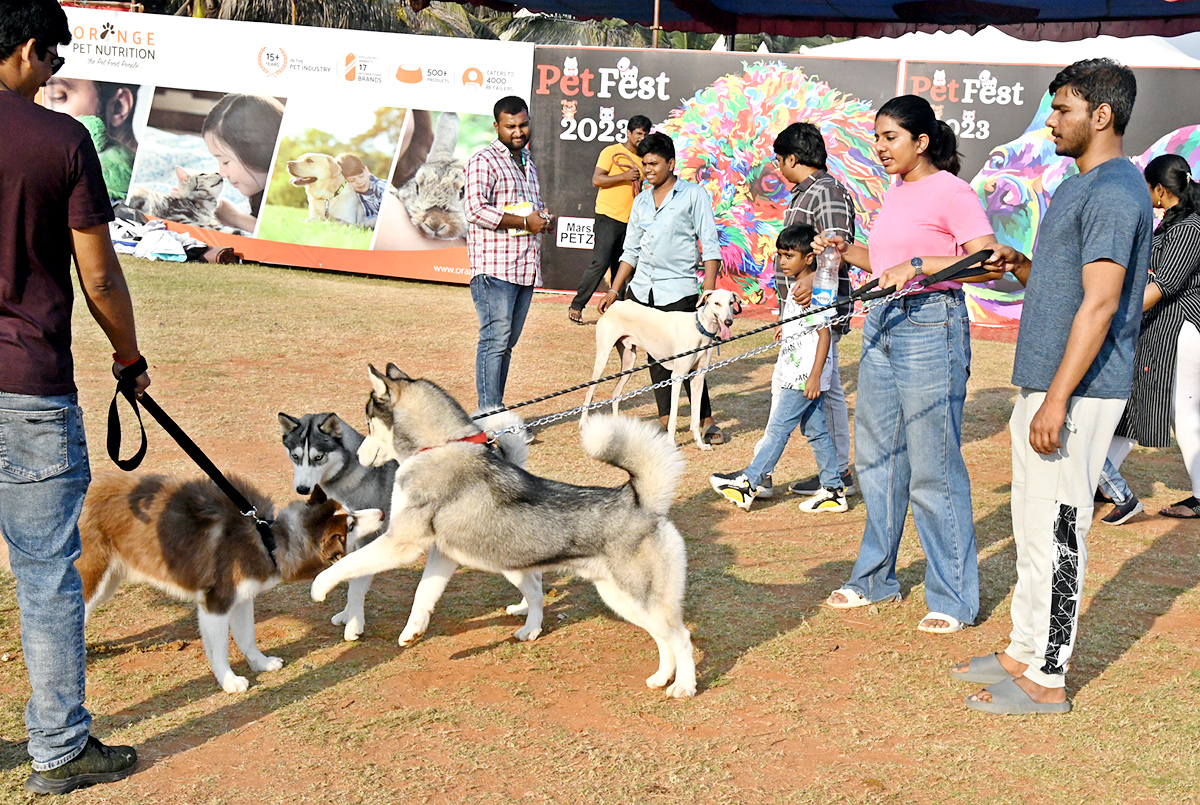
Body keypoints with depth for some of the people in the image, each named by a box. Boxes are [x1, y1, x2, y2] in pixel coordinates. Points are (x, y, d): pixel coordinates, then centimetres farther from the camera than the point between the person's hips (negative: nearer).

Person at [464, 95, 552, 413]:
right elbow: (476, 208, -18)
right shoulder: (483, 161, -5)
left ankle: (497, 409, 16)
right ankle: (489, 412, -8)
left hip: (526, 267, 8)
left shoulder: (528, 163, 22)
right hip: (494, 267, -8)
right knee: (495, 339, -11)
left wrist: (544, 216, 12)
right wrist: (525, 221, -15)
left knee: (508, 341, 10)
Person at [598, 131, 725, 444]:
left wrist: (710, 289, -15)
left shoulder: (694, 195, -1)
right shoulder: (641, 200, 14)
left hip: (679, 292, -5)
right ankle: (665, 419, 14)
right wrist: (614, 291, 13)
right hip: (642, 290, 5)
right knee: (656, 356, 7)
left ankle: (707, 421, 8)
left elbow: (710, 245, -5)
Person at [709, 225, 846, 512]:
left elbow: (824, 334, -20)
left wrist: (814, 376, -23)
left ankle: (749, 483, -1)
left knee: (778, 427, -5)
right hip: (795, 373, 10)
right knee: (816, 430, 11)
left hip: (806, 376, -10)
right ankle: (833, 490, 15)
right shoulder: (795, 289, 13)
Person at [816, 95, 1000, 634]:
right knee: (876, 458, 14)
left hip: (931, 326, -9)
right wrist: (846, 250, 7)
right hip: (882, 325, 9)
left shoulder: (951, 191, -10)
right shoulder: (895, 193, 15)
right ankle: (875, 578, 28)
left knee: (933, 467, -4)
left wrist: (917, 265, -26)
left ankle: (954, 597, 8)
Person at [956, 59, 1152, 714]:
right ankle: (1024, 653, 27)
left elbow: (1100, 303, -22)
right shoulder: (1076, 186, 17)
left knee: (1056, 530, -4)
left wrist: (1057, 401, -24)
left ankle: (1047, 680, 4)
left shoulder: (1114, 192, -15)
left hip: (1077, 392, -10)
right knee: (1033, 528, 16)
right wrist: (1019, 263, 8)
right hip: (1044, 384, 10)